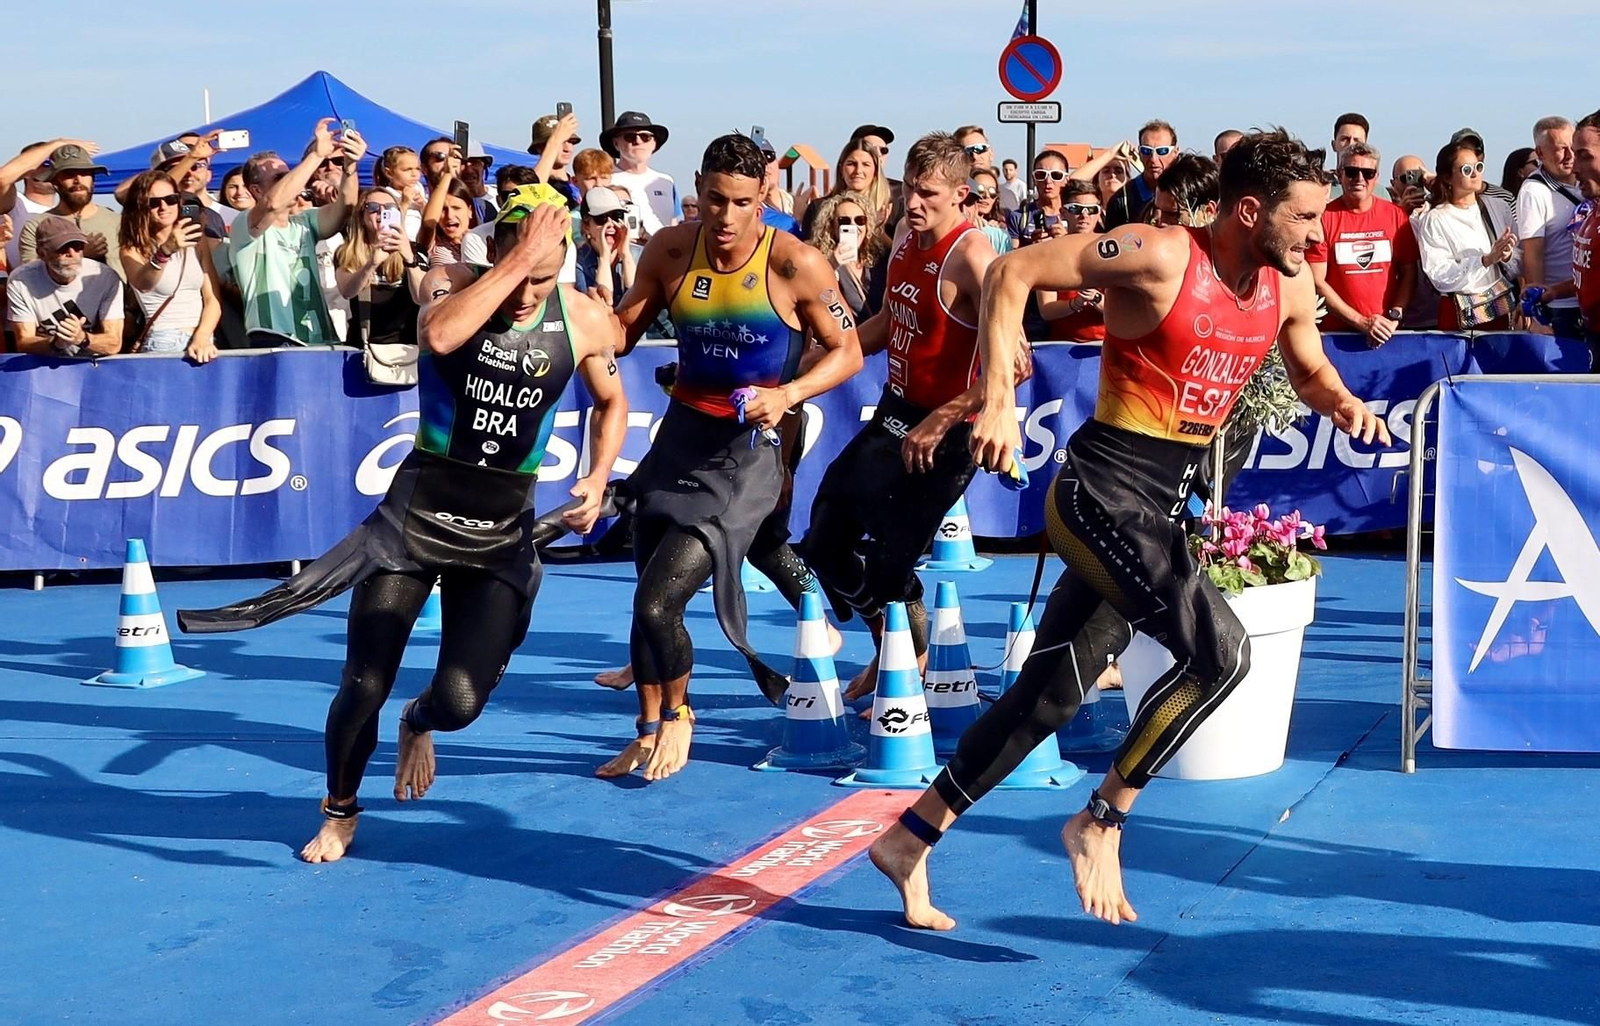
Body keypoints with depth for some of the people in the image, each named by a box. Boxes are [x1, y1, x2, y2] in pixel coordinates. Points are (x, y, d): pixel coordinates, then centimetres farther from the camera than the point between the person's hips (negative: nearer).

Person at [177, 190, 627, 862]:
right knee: (365, 684, -1)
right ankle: (340, 812, 29)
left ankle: (418, 725, 30)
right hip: (421, 505, -1)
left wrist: (598, 478, 1)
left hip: (503, 527, 1)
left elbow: (612, 401, 16)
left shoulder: (585, 321, -3)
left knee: (459, 701, -10)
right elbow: (438, 335, -33)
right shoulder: (453, 282, -8)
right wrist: (517, 263, -31)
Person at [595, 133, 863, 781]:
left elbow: (847, 352, -6)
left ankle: (676, 717, 17)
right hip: (680, 435, 5)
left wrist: (787, 395, -22)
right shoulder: (670, 252, -2)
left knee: (658, 601, -12)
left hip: (747, 449, -5)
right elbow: (621, 334, 6)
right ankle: (648, 734, 31)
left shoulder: (795, 264, -15)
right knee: (647, 596, 11)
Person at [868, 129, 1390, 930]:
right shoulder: (1160, 256, -16)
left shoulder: (1289, 287, 5)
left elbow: (1311, 372, 25)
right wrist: (999, 400, -20)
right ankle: (1101, 821, -4)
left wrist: (1346, 406, 1)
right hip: (1102, 494, -8)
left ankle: (910, 838, 23)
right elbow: (1011, 274, -13)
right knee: (1221, 653, -22)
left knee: (1051, 695, 11)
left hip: (1157, 509, 8)